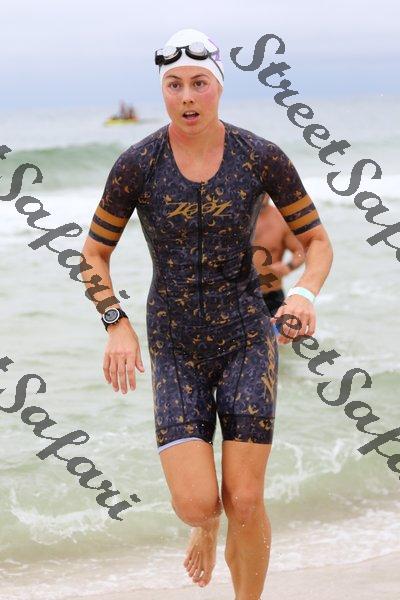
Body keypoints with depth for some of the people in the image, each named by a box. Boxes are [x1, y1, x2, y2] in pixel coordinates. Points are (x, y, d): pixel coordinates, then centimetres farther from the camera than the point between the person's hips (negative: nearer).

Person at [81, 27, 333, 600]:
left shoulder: (263, 157, -9)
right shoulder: (137, 163, -10)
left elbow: (317, 241, 1)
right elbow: (95, 253, 2)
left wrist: (305, 293, -20)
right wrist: (117, 325, -13)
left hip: (247, 337, 0)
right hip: (175, 348, 0)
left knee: (245, 502, -5)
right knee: (195, 504, -10)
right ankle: (206, 525, 31)